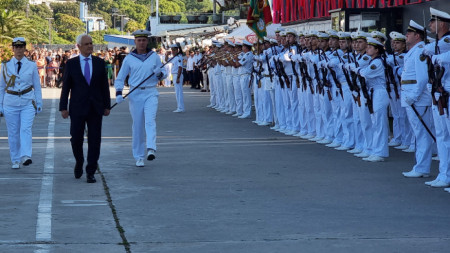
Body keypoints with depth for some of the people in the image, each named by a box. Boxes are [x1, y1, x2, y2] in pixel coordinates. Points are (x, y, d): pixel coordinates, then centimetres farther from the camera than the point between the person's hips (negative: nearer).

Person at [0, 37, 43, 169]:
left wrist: (39, 104, 8)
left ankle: (25, 156, -31)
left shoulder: (32, 66, 4)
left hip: (28, 103, -1)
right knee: (13, 133, 3)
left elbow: (37, 87, 10)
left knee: (26, 129, -19)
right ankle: (15, 160, 12)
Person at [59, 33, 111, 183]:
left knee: (94, 140, -1)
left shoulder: (99, 63, 6)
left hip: (96, 109, 1)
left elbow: (104, 86, 9)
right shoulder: (71, 64, 2)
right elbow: (65, 87, 2)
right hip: (77, 108, -1)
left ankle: (90, 172, 4)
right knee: (76, 139, 0)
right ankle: (79, 162, 29)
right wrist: (63, 107, -4)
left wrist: (107, 105, 7)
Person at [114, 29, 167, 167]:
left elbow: (163, 74, 16)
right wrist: (118, 93, -4)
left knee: (150, 121, -20)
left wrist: (159, 73, -8)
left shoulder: (154, 57, 8)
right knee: (137, 125, 2)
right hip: (135, 95, 0)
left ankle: (151, 149, -33)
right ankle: (139, 157, 9)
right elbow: (120, 77, 10)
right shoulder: (129, 58, 6)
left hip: (151, 93, 0)